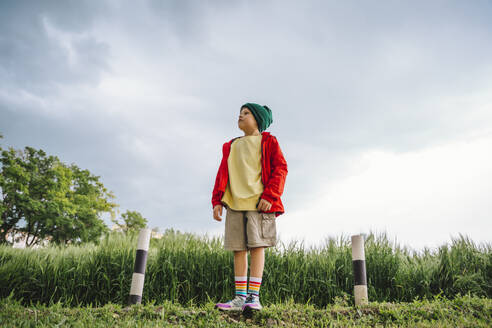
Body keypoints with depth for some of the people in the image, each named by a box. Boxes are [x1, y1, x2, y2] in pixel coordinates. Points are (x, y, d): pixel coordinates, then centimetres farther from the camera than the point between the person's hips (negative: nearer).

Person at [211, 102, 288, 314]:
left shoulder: (268, 141, 10)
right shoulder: (231, 146, 22)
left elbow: (280, 168, 0)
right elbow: (222, 174, 18)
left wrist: (269, 196, -13)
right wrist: (217, 200, 5)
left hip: (258, 202, -4)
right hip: (234, 202, 4)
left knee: (257, 246, -8)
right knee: (238, 249, 2)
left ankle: (254, 296, -7)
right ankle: (240, 297, 7)